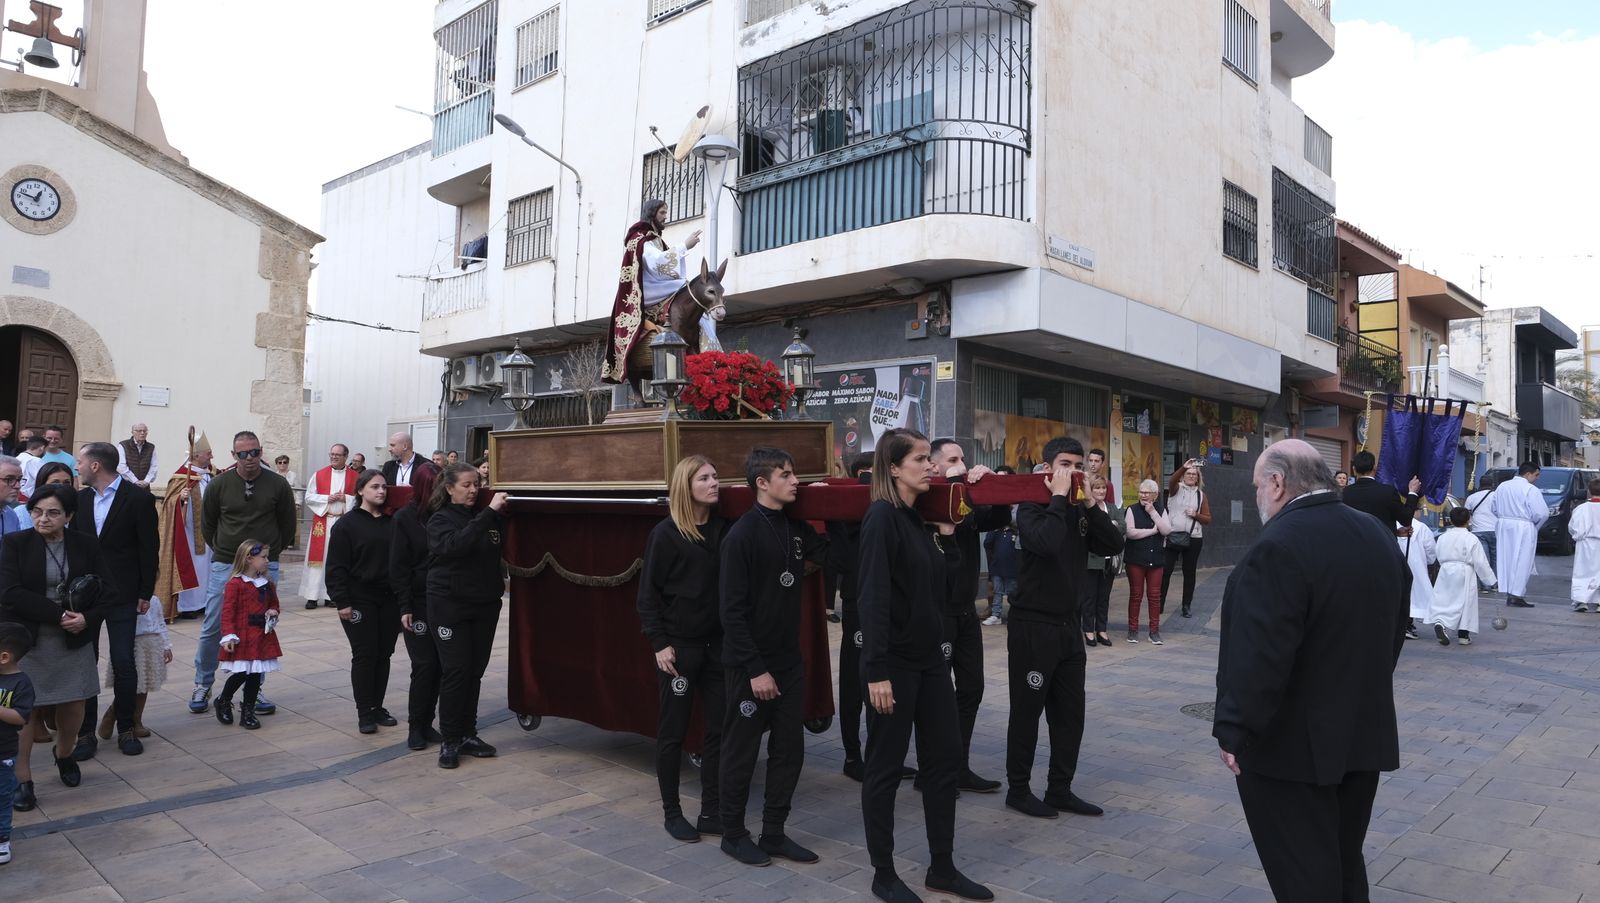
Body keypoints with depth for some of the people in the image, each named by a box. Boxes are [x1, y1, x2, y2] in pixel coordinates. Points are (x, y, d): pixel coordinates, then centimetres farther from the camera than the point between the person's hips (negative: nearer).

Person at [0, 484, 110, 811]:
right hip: (27, 641, -2)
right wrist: (58, 615, -19)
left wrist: (86, 618, -18)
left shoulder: (86, 545, 1)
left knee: (74, 705, 8)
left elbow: (104, 592, 1)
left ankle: (64, 755, 36)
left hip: (73, 641, 2)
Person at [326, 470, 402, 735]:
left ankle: (378, 707, 20)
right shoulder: (348, 524, -5)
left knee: (384, 655, 9)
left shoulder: (392, 523, 8)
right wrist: (342, 602, -14)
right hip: (360, 600, -4)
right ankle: (364, 712, 7)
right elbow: (337, 566, -8)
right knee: (364, 655, -2)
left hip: (390, 599, 4)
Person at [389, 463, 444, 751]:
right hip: (418, 602, -3)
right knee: (424, 664, -4)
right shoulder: (405, 518, -3)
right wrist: (404, 607, -11)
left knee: (438, 664, 4)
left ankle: (426, 723, 17)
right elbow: (398, 566, -5)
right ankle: (415, 727, 10)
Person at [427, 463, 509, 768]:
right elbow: (455, 544, -26)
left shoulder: (485, 517, 9)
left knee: (475, 671, 8)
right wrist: (489, 512, -31)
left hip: (484, 605, 5)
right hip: (451, 604, -5)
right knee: (455, 671, -5)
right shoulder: (441, 519, -5)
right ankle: (449, 740, 5)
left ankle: (467, 733, 20)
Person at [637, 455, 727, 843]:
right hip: (679, 646, -4)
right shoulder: (666, 533, -8)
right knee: (672, 732, 6)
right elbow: (648, 593, -7)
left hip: (718, 643, 4)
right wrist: (660, 644, -12)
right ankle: (672, 813, 20)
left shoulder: (724, 528, 3)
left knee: (719, 729, 7)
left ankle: (711, 811, 20)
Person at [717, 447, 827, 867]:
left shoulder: (795, 528, 7)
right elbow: (733, 610, -16)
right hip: (751, 664, -7)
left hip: (789, 660, 7)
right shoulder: (742, 534, -15)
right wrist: (755, 669, -18)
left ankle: (774, 832, 24)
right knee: (742, 750, 7)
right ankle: (733, 833, 22)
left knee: (789, 748, 11)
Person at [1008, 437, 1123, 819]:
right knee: (1027, 711, 2)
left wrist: (1089, 504, -9)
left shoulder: (1080, 510, 10)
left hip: (1068, 624, 7)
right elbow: (1045, 542, -30)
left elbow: (1114, 545, -2)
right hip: (1032, 625, -7)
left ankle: (1060, 790, 22)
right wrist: (1059, 496, -21)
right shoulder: (1032, 507, -10)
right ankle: (1018, 790, 15)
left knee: (1070, 713, 11)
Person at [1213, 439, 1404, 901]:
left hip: (1292, 744, -8)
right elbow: (1394, 629, 17)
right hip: (1363, 733, 9)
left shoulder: (1279, 548, -23)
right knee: (1343, 863, 21)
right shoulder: (1379, 535, 6)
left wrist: (1234, 729, -16)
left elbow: (1259, 655, -26)